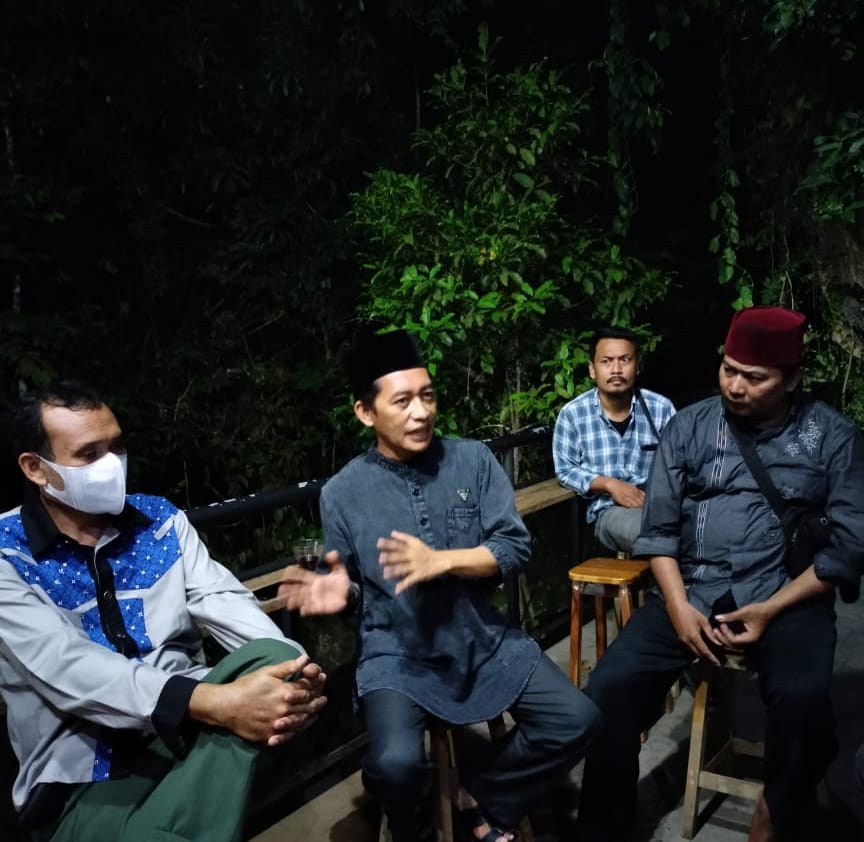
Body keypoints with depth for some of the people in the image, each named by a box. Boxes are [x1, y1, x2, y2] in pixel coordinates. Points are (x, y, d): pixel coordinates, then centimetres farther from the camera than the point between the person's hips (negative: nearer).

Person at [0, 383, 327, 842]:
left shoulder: (160, 519, 6)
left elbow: (222, 600, -4)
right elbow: (65, 667, -22)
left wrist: (291, 667, -27)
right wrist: (215, 703, -35)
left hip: (184, 727, 6)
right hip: (82, 774, -6)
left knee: (272, 656, -24)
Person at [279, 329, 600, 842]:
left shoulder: (474, 460, -3)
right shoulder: (342, 493, -5)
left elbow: (517, 548, -7)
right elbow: (353, 583, 7)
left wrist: (441, 561, -21)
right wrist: (340, 592, -17)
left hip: (484, 637, 3)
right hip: (398, 652, -2)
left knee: (577, 722, -9)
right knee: (395, 763, -27)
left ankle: (480, 791, 18)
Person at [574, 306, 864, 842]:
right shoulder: (690, 426, 5)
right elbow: (660, 526, 4)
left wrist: (771, 610, -14)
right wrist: (677, 605, -11)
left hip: (786, 595, -2)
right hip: (692, 589, 2)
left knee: (803, 697, -32)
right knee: (611, 686, -19)